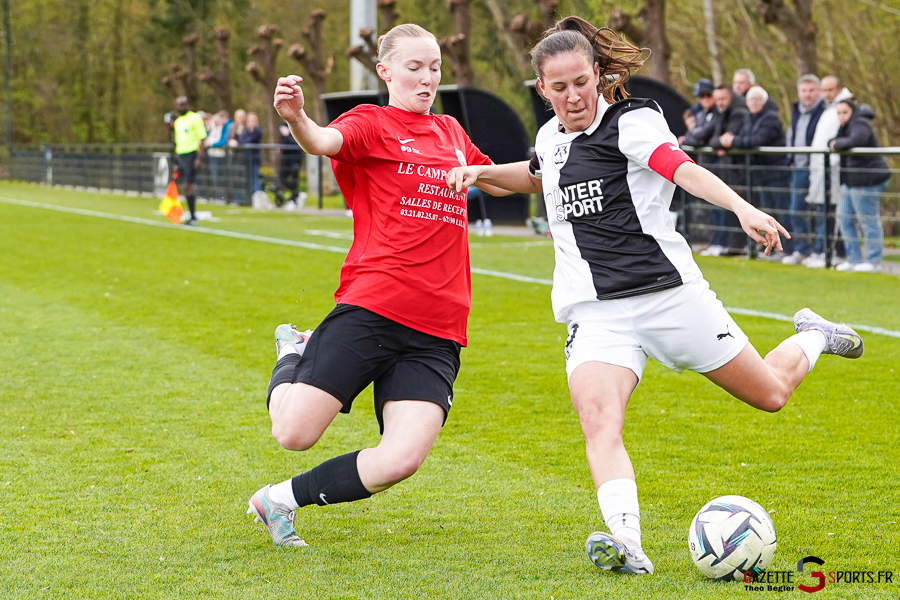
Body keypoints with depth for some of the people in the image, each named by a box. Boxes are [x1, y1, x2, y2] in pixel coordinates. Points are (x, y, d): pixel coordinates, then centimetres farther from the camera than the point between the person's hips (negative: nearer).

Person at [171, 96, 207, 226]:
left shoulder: (195, 118, -4)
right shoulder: (178, 121, 18)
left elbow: (201, 138, -9)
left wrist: (199, 157, -17)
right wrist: (177, 162, 20)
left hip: (191, 155, -7)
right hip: (181, 156, 7)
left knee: (187, 186, -13)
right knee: (184, 188, 5)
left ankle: (193, 216, -9)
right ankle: (192, 214, 12)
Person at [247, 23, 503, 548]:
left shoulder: (451, 131, 22)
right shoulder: (372, 123, 3)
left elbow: (500, 182, 42)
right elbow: (325, 141, -21)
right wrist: (296, 118, -43)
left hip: (437, 335, 5)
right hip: (371, 308, -4)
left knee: (403, 460, -15)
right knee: (295, 433, -13)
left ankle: (283, 499, 8)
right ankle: (295, 354, 22)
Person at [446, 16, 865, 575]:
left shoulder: (632, 121, -8)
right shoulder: (551, 137, 12)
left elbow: (683, 168, -27)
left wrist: (743, 208, -45)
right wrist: (483, 172, 20)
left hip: (669, 293, -4)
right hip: (596, 314, 4)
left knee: (770, 392, 9)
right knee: (598, 420, -25)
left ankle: (812, 337, 42)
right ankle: (625, 542, -40)